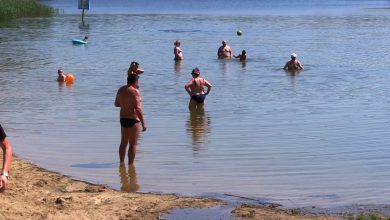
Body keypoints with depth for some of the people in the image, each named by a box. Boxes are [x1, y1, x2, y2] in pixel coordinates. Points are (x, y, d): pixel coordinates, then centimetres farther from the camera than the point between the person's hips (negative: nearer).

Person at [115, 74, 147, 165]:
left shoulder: (121, 89, 6)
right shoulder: (135, 91, -15)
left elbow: (116, 104, 16)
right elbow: (138, 108, -21)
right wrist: (143, 122, -18)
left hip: (123, 119, 7)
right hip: (133, 119, -7)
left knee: (123, 142, 18)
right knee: (133, 144, -1)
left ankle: (121, 163, 24)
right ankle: (130, 164, 0)